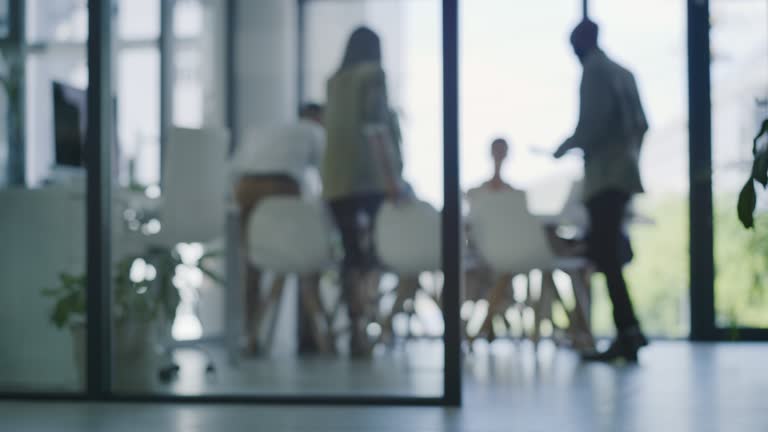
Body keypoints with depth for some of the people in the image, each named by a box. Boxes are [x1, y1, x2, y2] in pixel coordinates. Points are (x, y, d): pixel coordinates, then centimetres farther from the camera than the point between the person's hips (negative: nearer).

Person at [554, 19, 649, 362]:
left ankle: (629, 334, -14)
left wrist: (567, 147, -4)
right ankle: (627, 333, 11)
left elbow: (594, 118, -18)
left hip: (604, 175, -9)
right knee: (607, 252, 13)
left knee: (606, 255, -10)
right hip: (623, 172, 9)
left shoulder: (594, 70, -6)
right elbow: (641, 124, 18)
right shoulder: (623, 73, 19)